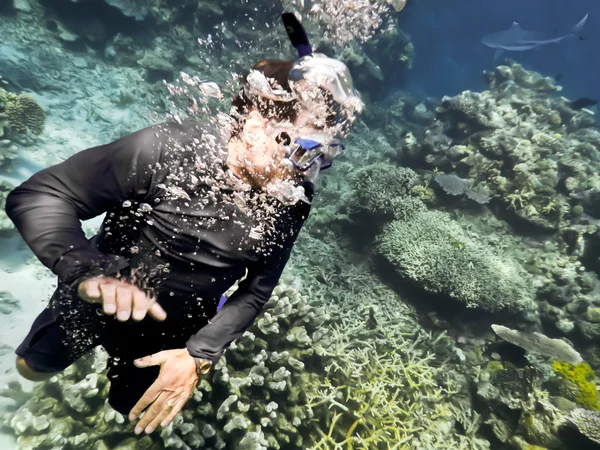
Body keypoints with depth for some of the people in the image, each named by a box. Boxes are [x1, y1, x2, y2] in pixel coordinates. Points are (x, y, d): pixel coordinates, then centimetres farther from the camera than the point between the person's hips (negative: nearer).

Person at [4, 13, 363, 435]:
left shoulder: (292, 203, -21)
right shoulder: (170, 147, -32)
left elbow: (256, 291, -12)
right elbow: (38, 195, -26)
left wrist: (199, 356, -19)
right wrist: (90, 274, -42)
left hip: (175, 328, 2)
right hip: (97, 299, -1)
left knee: (137, 411, 28)